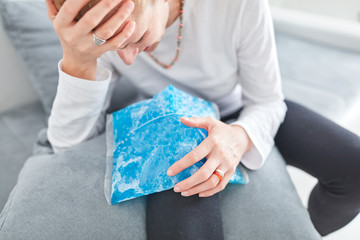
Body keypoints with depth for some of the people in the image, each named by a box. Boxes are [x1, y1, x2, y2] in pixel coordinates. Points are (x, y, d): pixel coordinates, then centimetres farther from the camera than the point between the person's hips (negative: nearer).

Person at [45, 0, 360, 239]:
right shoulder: (100, 33, -22)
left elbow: (267, 101, -15)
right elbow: (68, 144, -22)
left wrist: (240, 136, -38)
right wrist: (77, 62, -40)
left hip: (241, 115, 1)